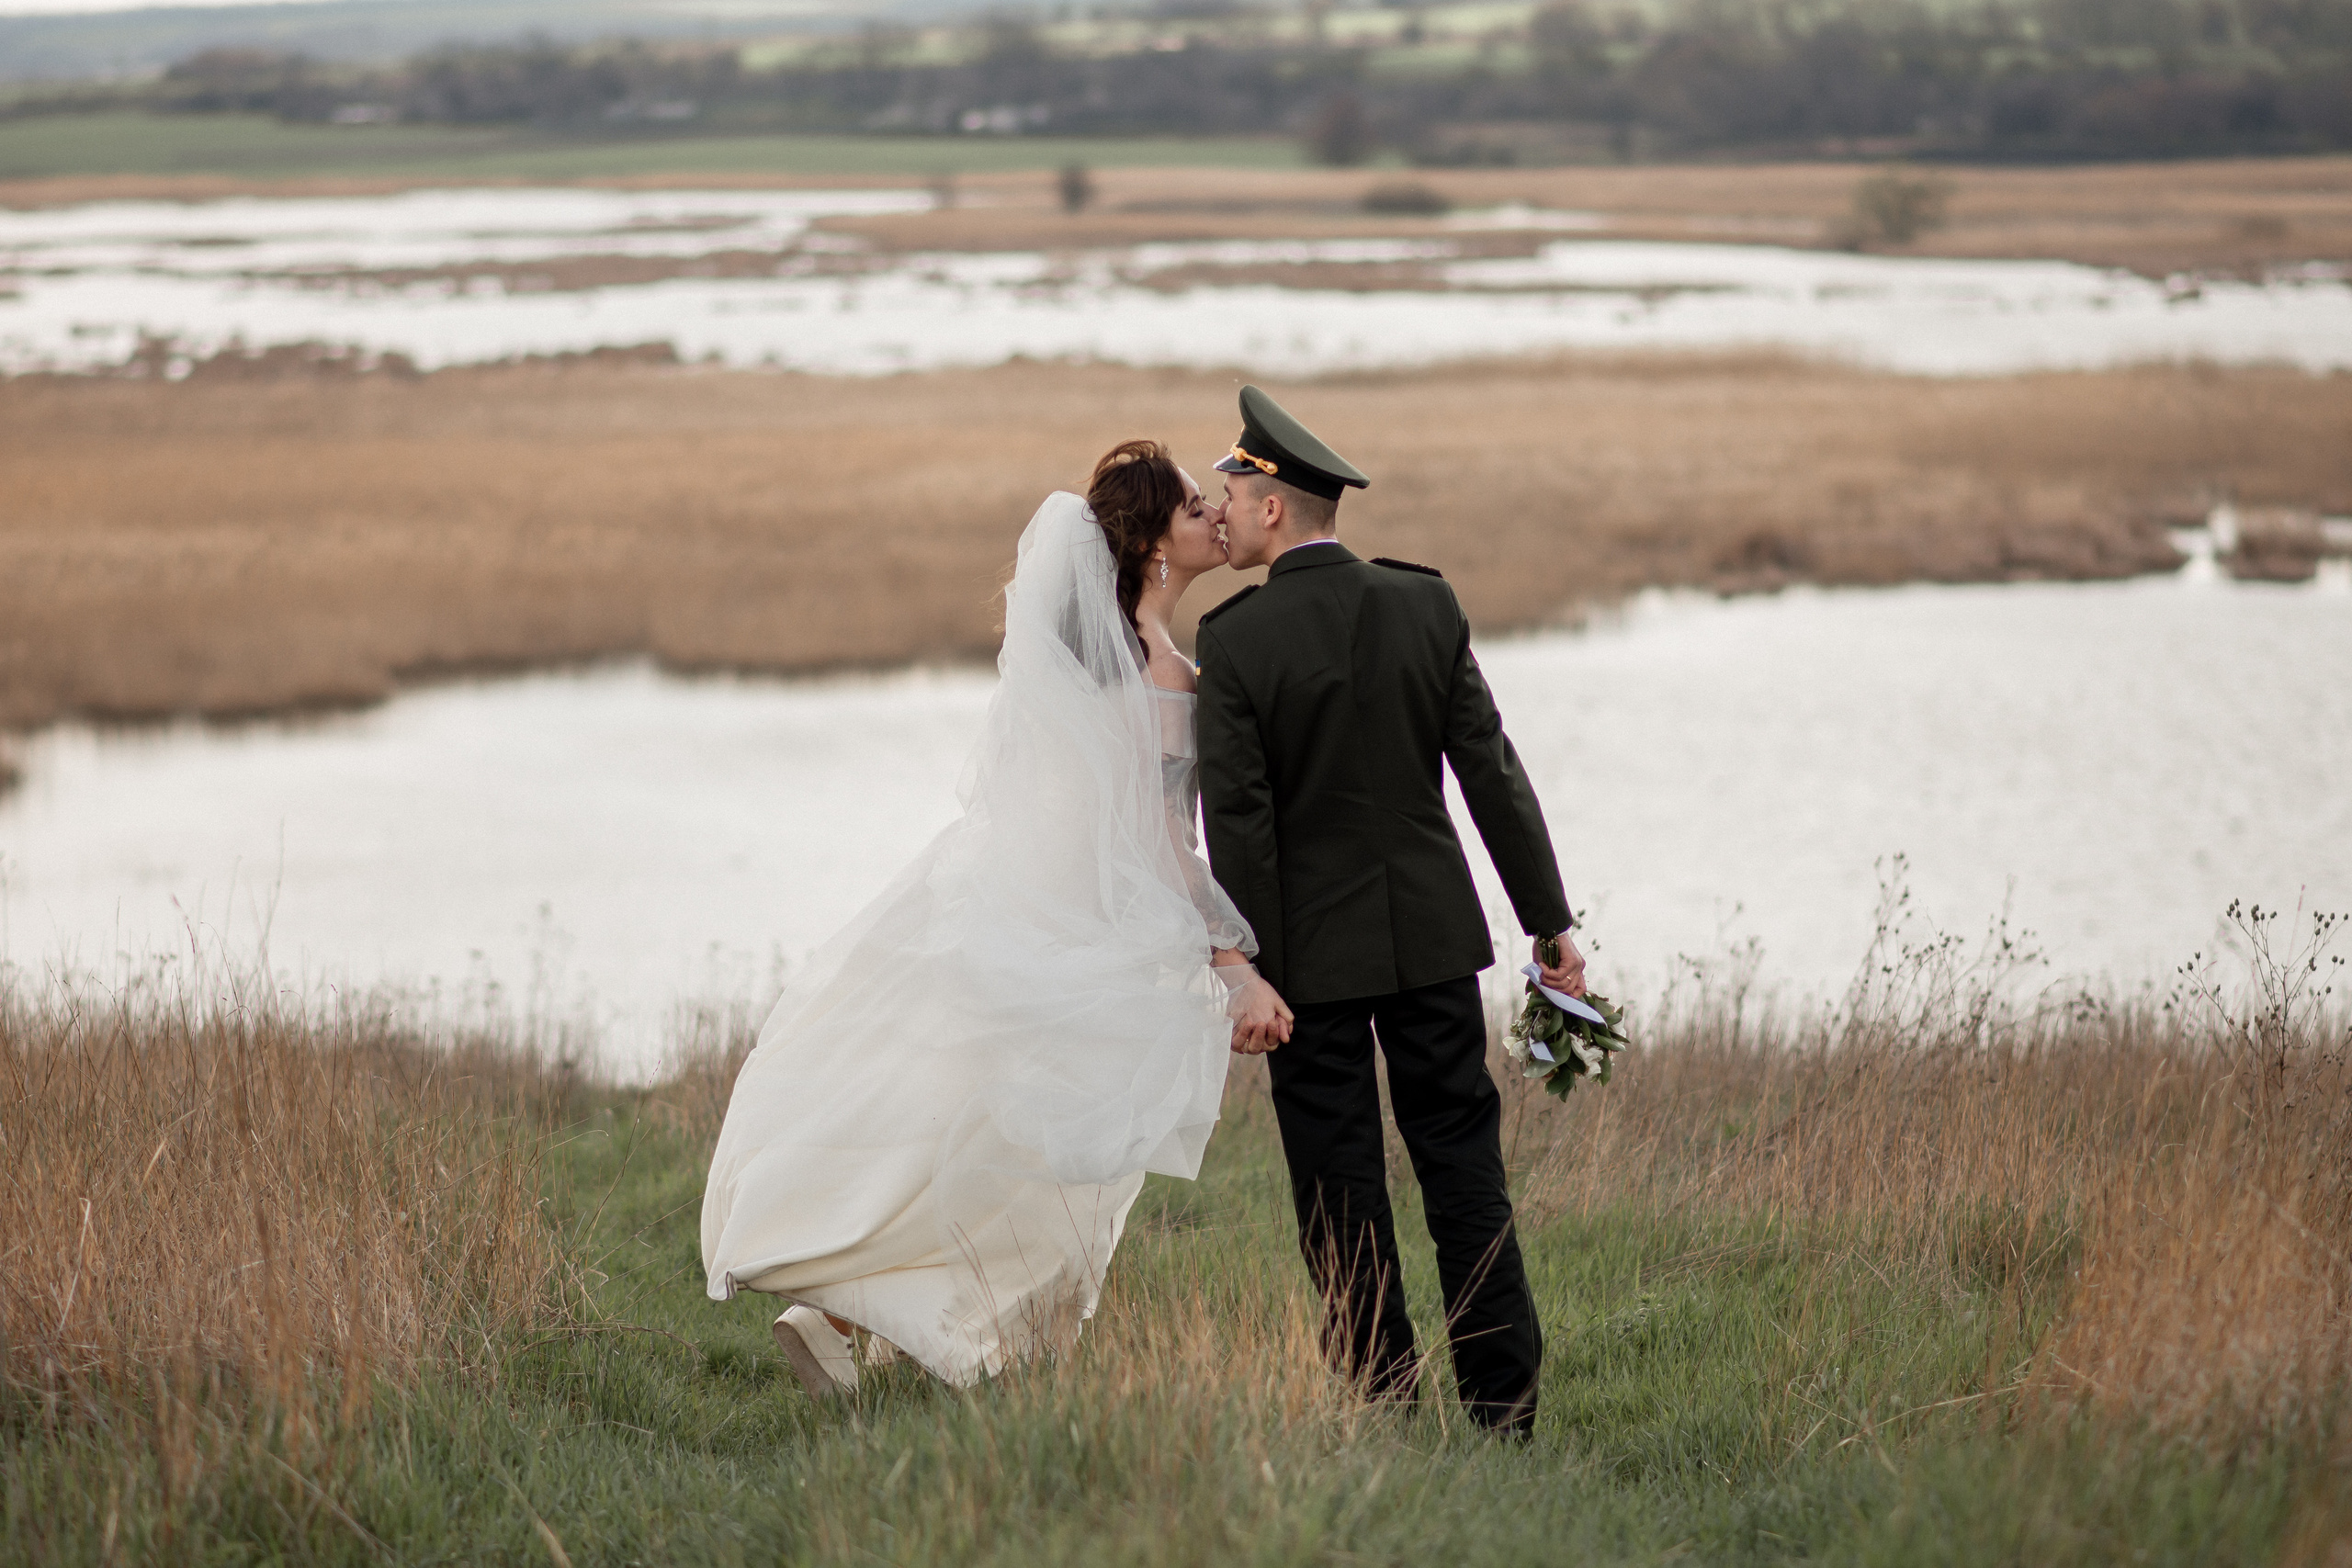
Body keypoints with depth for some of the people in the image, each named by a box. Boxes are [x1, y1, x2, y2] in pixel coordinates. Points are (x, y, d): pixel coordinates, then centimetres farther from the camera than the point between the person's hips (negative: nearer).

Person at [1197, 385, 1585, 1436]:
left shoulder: (1232, 642, -13)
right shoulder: (1425, 608, -3)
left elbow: (1238, 826, -13)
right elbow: (1494, 774, -1)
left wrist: (1249, 974, -8)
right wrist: (1551, 923, 4)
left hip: (1313, 949, -3)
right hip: (1431, 933, 3)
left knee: (1341, 1185, 5)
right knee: (1462, 1163, 9)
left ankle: (1382, 1400, 8)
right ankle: (1503, 1400, 9)